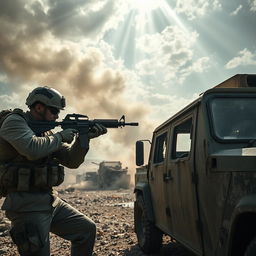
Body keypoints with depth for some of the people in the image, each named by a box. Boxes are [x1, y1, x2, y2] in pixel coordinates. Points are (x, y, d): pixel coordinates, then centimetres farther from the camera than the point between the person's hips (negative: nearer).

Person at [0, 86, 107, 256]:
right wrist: (60, 137, -12)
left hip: (51, 201, 8)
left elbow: (71, 161, 12)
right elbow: (32, 149, -29)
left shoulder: (46, 131, 14)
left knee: (87, 229, 12)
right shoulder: (14, 121, -9)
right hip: (27, 205, -8)